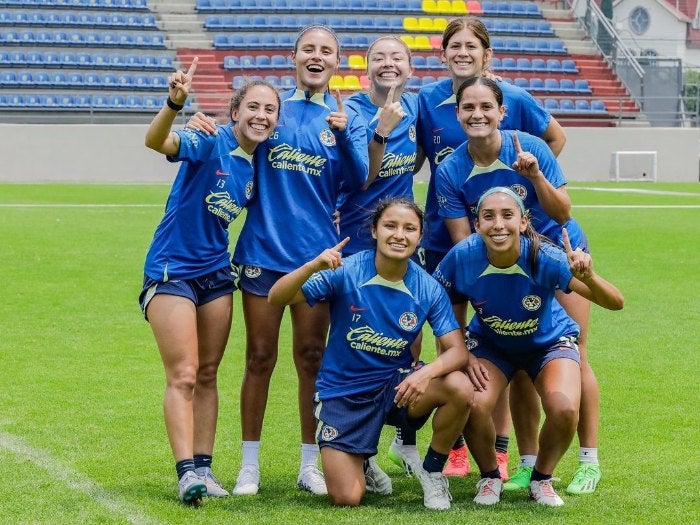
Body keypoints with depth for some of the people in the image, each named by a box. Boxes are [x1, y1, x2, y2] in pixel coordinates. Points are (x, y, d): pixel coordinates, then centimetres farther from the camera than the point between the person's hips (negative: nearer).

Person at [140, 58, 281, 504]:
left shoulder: (259, 164, 3)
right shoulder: (211, 144, -16)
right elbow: (156, 141, -35)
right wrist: (175, 103, -56)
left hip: (216, 272, 7)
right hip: (172, 271, -7)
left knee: (207, 375, 10)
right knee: (182, 376, -9)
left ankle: (204, 466, 15)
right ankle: (187, 470, -11)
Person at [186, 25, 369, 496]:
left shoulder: (347, 118, 3)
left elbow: (356, 184, -7)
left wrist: (343, 136, -24)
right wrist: (209, 131, -11)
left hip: (316, 254, 0)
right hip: (263, 249, 0)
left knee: (311, 356, 6)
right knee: (259, 357, 4)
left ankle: (310, 465, 15)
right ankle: (249, 465, 11)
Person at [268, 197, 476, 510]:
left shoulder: (428, 289, -9)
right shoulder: (346, 272, -17)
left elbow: (457, 351, -13)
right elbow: (276, 298, -22)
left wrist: (428, 372, -35)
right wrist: (313, 266, -42)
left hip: (395, 385, 2)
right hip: (342, 392, -2)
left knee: (461, 388, -28)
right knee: (346, 500, -13)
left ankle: (432, 470, -1)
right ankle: (360, 465, 26)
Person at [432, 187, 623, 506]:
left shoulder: (543, 257, -34)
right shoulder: (463, 257, -29)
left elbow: (615, 303, -37)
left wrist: (588, 277, -58)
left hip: (550, 342, -1)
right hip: (490, 344, 1)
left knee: (564, 409, -26)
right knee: (474, 403, -27)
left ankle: (541, 479, 6)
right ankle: (489, 477, 5)